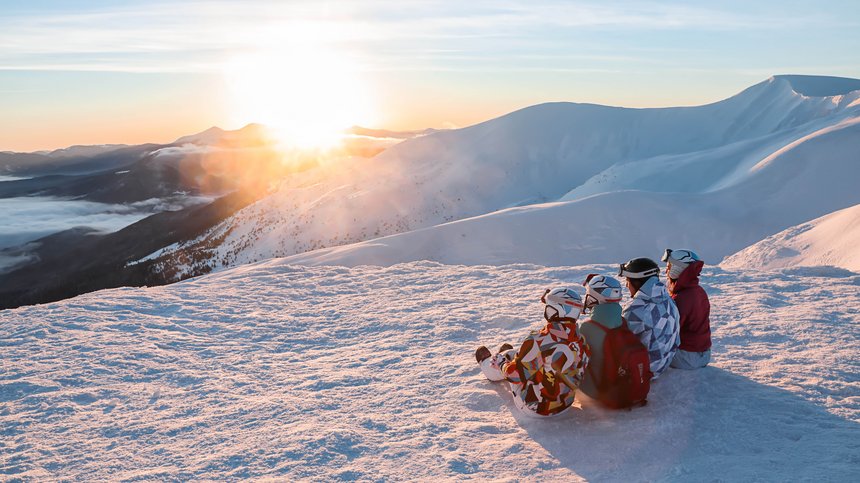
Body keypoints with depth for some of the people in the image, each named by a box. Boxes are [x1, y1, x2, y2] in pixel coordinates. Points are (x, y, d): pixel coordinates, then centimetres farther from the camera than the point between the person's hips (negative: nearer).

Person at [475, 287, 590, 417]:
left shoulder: (538, 341, -32)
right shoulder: (581, 343, -14)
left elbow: (515, 374, -22)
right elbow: (579, 374, 3)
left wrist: (502, 363, 1)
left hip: (532, 407, -5)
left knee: (509, 354, 18)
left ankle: (486, 363, 54)